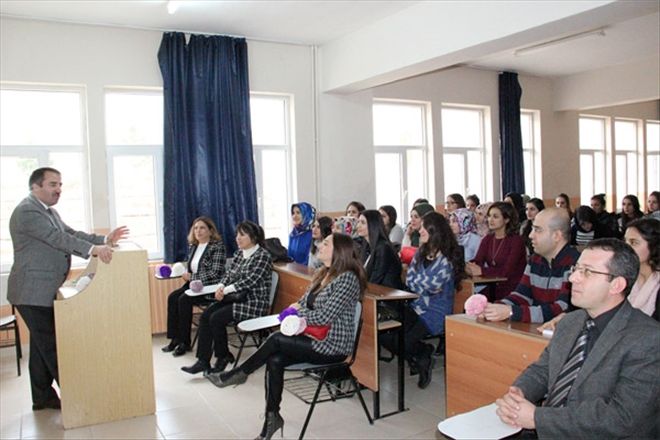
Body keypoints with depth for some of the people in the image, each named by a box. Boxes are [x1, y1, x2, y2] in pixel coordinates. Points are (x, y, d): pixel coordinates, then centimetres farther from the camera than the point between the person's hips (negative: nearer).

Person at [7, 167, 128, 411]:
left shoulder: (50, 211, 15)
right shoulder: (27, 211, -17)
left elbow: (71, 234, 7)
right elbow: (57, 238, -29)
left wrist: (104, 240, -7)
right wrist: (93, 249, -40)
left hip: (45, 291, 10)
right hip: (33, 292, -10)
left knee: (42, 344, 16)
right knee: (52, 345, -2)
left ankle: (43, 397, 27)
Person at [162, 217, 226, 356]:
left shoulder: (217, 246, -9)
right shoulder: (193, 247, 14)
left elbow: (215, 273, -16)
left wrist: (192, 277, -13)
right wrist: (186, 274, -2)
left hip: (210, 287, -8)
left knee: (184, 299, -25)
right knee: (172, 297, -14)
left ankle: (184, 342, -15)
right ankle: (175, 338, -10)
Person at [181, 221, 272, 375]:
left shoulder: (262, 256, -10)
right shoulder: (239, 253, 14)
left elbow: (249, 281, -18)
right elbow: (228, 274, 13)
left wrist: (226, 290, -16)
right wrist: (221, 286, -8)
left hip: (253, 303, -8)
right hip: (235, 298, 8)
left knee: (217, 318, -21)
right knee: (205, 316, -12)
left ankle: (223, 356, 2)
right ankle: (203, 360, -10)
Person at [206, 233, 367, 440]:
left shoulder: (347, 278, -18)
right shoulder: (323, 273, 11)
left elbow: (325, 316, -22)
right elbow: (303, 302, 15)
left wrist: (298, 312, -9)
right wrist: (297, 308, -8)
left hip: (333, 345, -7)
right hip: (315, 338, 8)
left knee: (277, 339, -17)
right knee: (274, 361, -14)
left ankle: (238, 374, 4)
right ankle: (272, 417, -2)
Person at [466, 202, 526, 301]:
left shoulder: (516, 240, -7)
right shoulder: (487, 239, 12)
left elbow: (508, 270, -19)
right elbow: (478, 261, -2)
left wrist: (482, 271, -33)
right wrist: (470, 266, -27)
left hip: (512, 288, -5)